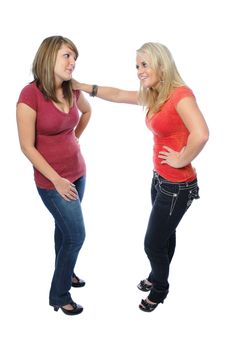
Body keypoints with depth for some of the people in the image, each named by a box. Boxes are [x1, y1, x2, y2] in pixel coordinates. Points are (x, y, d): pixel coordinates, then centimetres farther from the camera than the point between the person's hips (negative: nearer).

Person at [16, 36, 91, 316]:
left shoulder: (72, 90, -2)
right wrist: (57, 180, -19)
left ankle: (65, 272, 44)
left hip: (78, 171, 6)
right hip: (52, 180, -6)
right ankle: (59, 295, 20)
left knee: (64, 227, 21)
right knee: (76, 235, 0)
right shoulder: (30, 94, -20)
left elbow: (87, 111, 22)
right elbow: (27, 147, -18)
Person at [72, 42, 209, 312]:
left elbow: (200, 134, -38)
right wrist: (82, 86, 13)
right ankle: (157, 277, 48)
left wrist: (182, 159, -24)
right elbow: (118, 95, 16)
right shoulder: (153, 96, 5)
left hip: (177, 186, -8)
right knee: (164, 235, 26)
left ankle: (160, 288, 34)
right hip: (160, 178, 8)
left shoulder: (181, 94, -23)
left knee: (153, 244, 7)